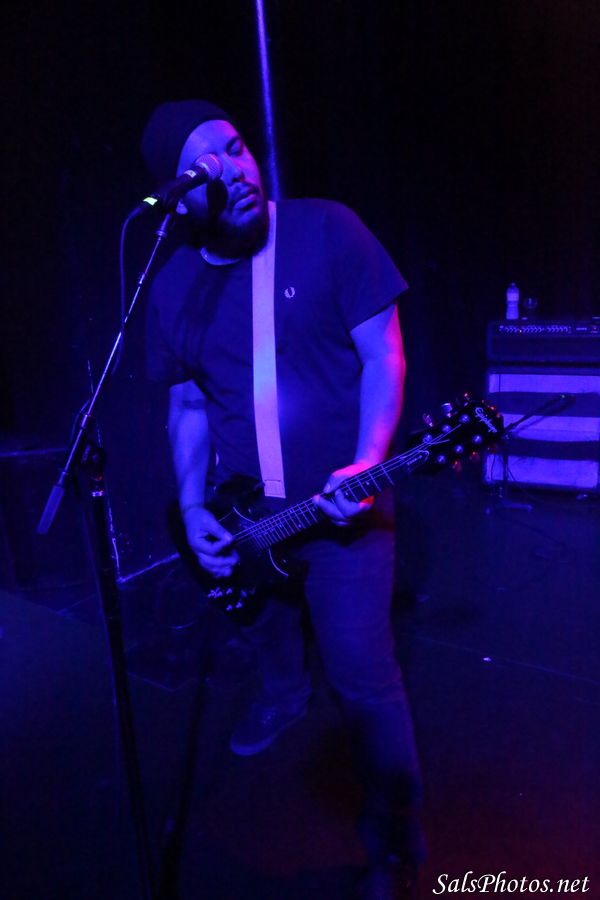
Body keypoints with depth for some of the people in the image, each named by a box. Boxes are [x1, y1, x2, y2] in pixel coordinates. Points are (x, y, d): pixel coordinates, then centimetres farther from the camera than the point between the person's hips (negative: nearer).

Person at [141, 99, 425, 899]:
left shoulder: (327, 230, -10)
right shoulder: (173, 288, 1)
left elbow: (383, 354, -9)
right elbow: (187, 405, 8)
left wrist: (368, 465, -22)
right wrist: (193, 508, -3)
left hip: (344, 503, -4)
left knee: (362, 674, -7)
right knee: (265, 631, 26)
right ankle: (284, 695, 63)